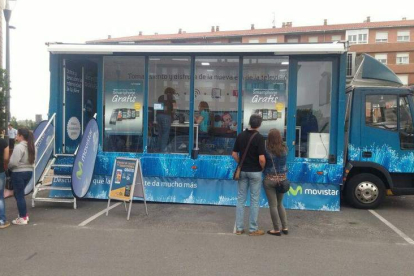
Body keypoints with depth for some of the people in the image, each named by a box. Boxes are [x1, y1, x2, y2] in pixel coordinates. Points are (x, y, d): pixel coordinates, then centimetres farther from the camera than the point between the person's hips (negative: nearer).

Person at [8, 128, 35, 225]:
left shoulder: (19, 147, -17)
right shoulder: (31, 146, 9)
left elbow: (14, 162, -20)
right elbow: (32, 160, 10)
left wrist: (7, 166, -2)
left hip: (19, 173, -8)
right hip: (29, 171, 8)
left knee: (19, 195, 2)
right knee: (19, 194, 21)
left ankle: (23, 218, 9)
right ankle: (24, 214, 24)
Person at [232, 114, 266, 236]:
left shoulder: (240, 135, 2)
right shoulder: (259, 138, -14)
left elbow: (234, 154, 4)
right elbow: (261, 158, -20)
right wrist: (263, 168, -2)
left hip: (242, 171, 5)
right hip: (255, 172, -4)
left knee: (241, 199, 10)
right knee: (254, 200, 5)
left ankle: (239, 228, 14)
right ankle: (253, 229, 11)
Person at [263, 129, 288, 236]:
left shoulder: (266, 150, -14)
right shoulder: (284, 150, -3)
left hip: (270, 180, -4)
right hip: (282, 179, 4)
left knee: (273, 205, 6)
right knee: (280, 204, 20)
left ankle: (277, 229, 13)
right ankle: (285, 227, 21)